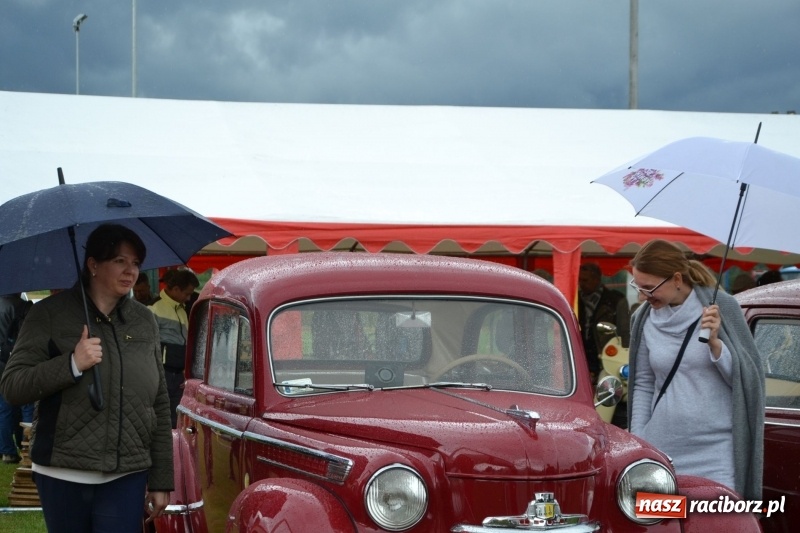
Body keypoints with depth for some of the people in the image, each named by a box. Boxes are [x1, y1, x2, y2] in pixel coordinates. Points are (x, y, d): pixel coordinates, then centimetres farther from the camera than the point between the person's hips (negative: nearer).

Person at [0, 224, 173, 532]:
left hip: (127, 480, 2)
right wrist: (72, 364, -19)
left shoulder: (145, 322, 10)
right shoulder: (50, 314, -1)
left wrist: (161, 481, 9)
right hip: (62, 475, -2)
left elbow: (160, 408, 11)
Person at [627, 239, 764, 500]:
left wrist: (715, 343, -16)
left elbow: (747, 379, -2)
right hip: (662, 451, 3)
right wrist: (636, 442, 8)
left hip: (715, 452, -2)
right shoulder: (646, 319, 6)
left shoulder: (721, 306, -2)